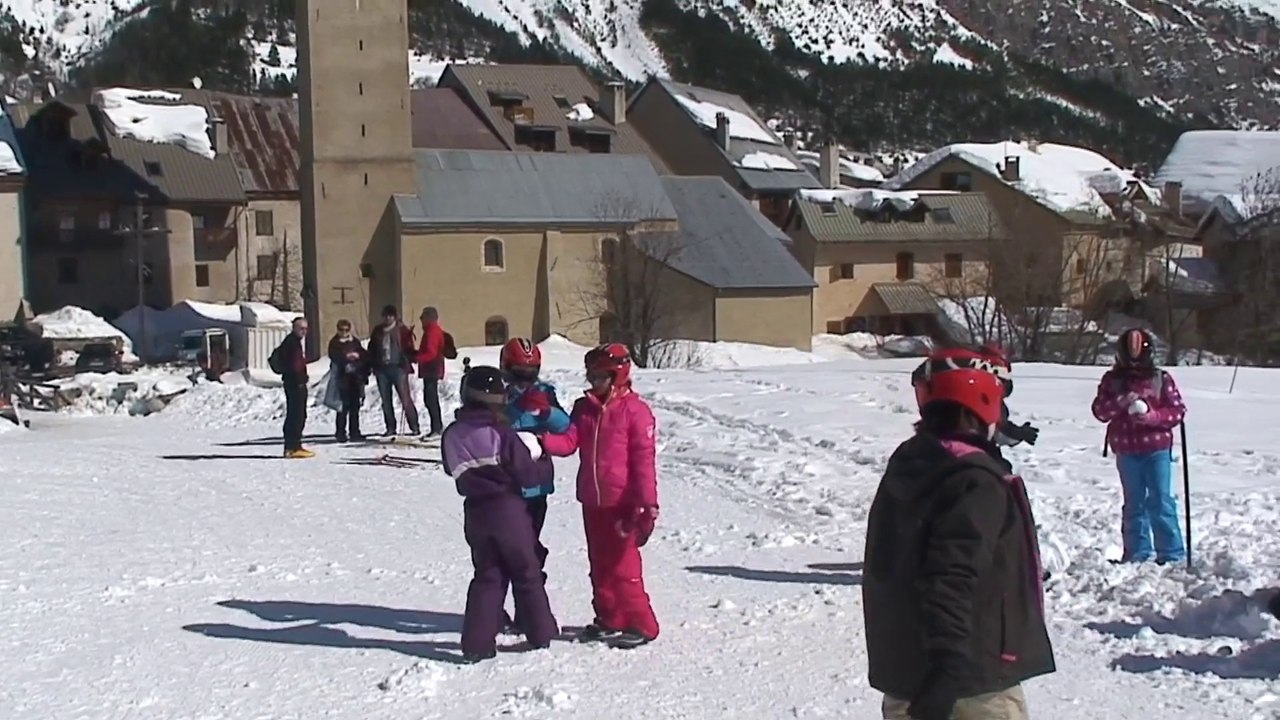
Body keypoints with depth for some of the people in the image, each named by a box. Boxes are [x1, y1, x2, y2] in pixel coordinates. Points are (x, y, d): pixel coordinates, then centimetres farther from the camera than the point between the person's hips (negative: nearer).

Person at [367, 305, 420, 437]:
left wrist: (407, 361, -19)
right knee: (386, 401, 7)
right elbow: (372, 350, 18)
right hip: (382, 369, 5)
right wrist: (372, 365, 8)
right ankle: (390, 427, 14)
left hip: (398, 367, -5)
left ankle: (414, 427, -6)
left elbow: (408, 348, -4)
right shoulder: (378, 331, 13)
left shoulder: (402, 330, 1)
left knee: (405, 398, -9)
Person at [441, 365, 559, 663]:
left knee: (487, 575, 11)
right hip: (509, 510, -4)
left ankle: (477, 642, 3)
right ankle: (541, 632, 21)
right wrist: (539, 470, 8)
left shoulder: (451, 435, -2)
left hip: (475, 513, 4)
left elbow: (454, 471, 9)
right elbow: (527, 475, -12)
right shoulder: (501, 434, -17)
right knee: (527, 572, 12)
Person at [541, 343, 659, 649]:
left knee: (623, 565, -6)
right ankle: (608, 619, 27)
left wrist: (647, 503, -16)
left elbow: (644, 460, -13)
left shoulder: (635, 410, -10)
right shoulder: (584, 408, 10)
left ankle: (641, 624, 2)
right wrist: (541, 440, -20)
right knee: (599, 564, 15)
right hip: (591, 501, 7)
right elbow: (568, 441, 1)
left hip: (622, 502, -7)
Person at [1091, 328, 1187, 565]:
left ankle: (1172, 553, 3)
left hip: (1157, 449, -2)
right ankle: (1137, 553, 19)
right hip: (1126, 451, 2)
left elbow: (1178, 410, -2)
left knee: (1161, 501, -4)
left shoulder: (1161, 379, -1)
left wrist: (1153, 417, -18)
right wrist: (1120, 403, -20)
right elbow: (1100, 410, -2)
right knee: (1134, 503, 11)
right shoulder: (1112, 380, 4)